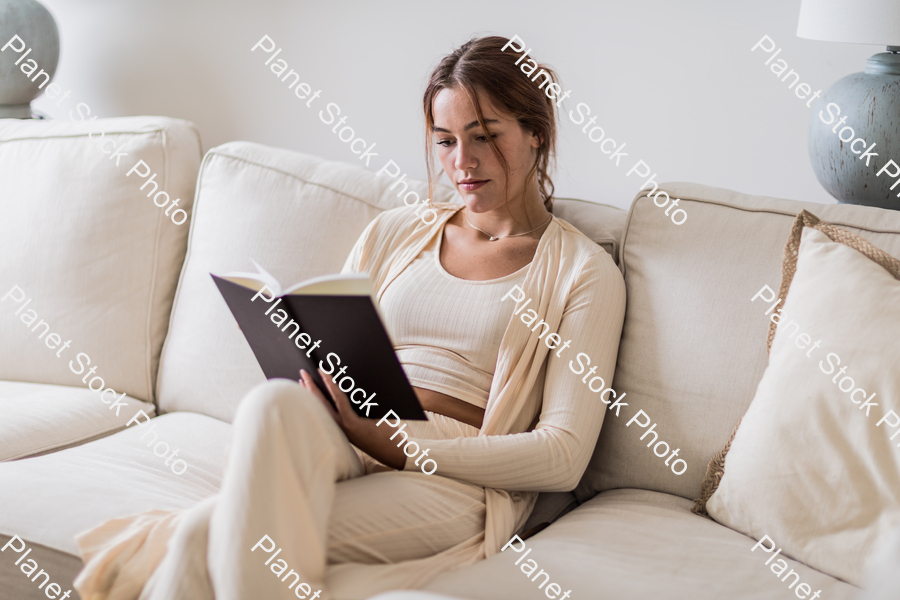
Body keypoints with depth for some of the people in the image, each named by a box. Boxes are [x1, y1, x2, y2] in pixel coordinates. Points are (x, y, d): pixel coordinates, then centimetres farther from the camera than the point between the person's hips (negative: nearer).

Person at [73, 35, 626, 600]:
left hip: (455, 477, -4)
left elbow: (562, 457, -5)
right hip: (339, 449, 4)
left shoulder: (586, 271, 6)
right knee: (276, 400, -36)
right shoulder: (392, 231, 21)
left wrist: (397, 446, -16)